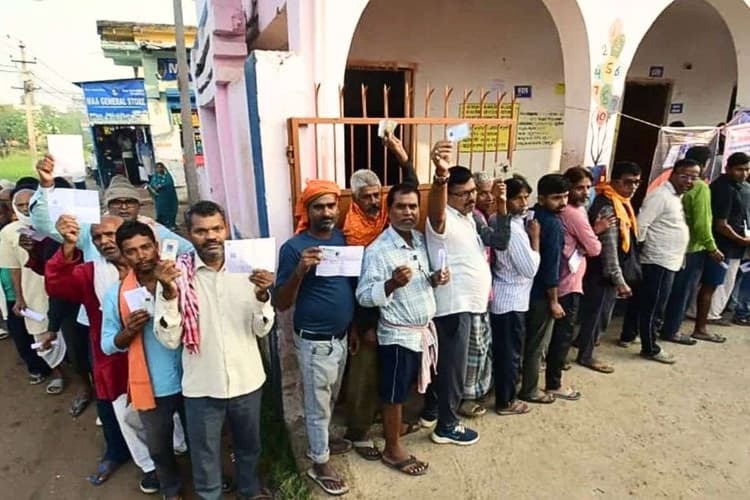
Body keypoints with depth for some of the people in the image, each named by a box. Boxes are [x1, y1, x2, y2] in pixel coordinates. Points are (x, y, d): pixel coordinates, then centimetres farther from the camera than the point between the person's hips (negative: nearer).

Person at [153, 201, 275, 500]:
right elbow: (169, 340, -15)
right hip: (202, 387, -2)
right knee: (206, 462, 16)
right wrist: (169, 292, -28)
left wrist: (262, 295, -27)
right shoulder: (176, 275, -12)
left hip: (247, 381, 3)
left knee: (249, 447, 26)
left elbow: (262, 329, -8)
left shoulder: (246, 269, -8)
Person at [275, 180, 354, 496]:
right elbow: (281, 304, -18)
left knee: (329, 400, 25)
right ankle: (320, 465, 31)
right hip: (315, 341, -6)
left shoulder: (342, 238, 1)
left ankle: (320, 441, 49)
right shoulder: (293, 247, -18)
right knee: (317, 405, 11)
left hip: (341, 336, 7)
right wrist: (299, 271, -33)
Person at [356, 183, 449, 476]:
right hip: (398, 334, -7)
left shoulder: (422, 240, 4)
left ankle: (395, 426, 46)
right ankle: (392, 449, 28)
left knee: (405, 389, 23)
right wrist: (392, 283, -35)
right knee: (394, 393, 10)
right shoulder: (377, 250, -19)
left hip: (425, 329, 7)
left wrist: (435, 279, -6)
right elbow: (364, 296, -19)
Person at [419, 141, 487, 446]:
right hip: (453, 305, -9)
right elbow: (436, 210, -49)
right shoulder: (443, 220, -21)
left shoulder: (470, 217, 10)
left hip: (468, 304, 9)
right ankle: (446, 426, 22)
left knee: (444, 362, 21)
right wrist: (441, 175, -65)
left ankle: (431, 411, 37)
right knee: (453, 367, 4)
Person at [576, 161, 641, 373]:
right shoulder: (608, 207, -23)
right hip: (602, 272, -10)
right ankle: (585, 355, 17)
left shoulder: (619, 203, 10)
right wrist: (620, 280, -23)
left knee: (600, 312, 21)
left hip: (606, 271, 10)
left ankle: (584, 341, 38)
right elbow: (609, 248, -25)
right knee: (597, 312, 3)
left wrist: (620, 276, 21)